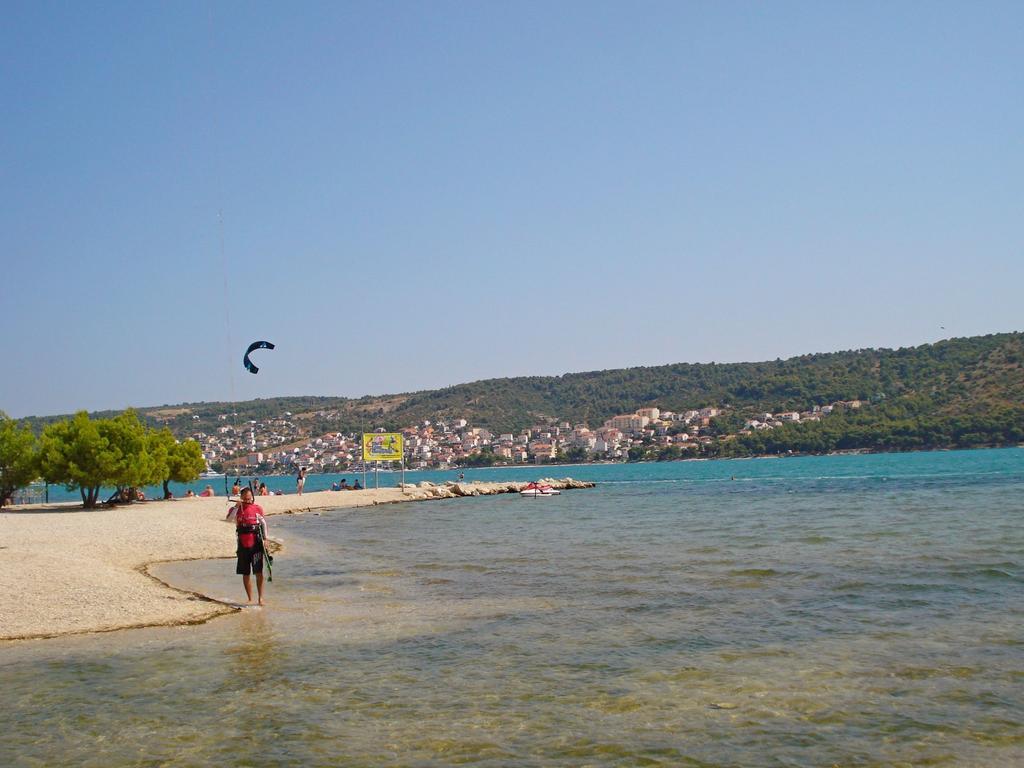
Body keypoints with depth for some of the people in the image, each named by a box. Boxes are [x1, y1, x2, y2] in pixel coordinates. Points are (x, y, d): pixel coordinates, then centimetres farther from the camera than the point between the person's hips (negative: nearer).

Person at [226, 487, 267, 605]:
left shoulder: (258, 509, 2)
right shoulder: (236, 509, 2)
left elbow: (263, 523, 10)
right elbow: (229, 518, -16)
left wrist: (265, 538, 5)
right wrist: (236, 507, -24)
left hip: (256, 544, -1)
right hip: (243, 545, 2)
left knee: (259, 572, -7)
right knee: (245, 573, 7)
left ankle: (260, 597, 0)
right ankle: (250, 599, 16)